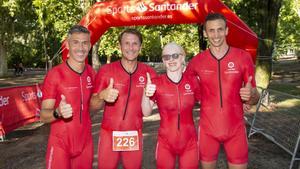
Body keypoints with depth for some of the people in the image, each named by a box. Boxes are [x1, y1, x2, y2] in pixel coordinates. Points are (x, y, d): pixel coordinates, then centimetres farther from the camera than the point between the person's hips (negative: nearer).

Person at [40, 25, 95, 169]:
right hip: (60, 145, -4)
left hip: (86, 143, 5)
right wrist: (58, 112, -34)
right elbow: (43, 115, -14)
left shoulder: (91, 73, 0)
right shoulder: (55, 74, -15)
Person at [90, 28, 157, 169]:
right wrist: (102, 96, -25)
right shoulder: (106, 70, -8)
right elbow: (92, 106, -5)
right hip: (109, 135, -1)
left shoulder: (149, 72, -2)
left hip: (135, 136, 2)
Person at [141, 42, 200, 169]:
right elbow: (146, 112, -11)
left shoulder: (192, 81, -4)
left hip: (190, 142, 1)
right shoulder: (156, 83, -9)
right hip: (165, 143, -1)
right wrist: (146, 95, -29)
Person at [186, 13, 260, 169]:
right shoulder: (197, 61, -4)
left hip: (235, 129, 0)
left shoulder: (243, 57, -6)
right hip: (207, 129, 1)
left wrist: (250, 95, -22)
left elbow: (254, 97, -1)